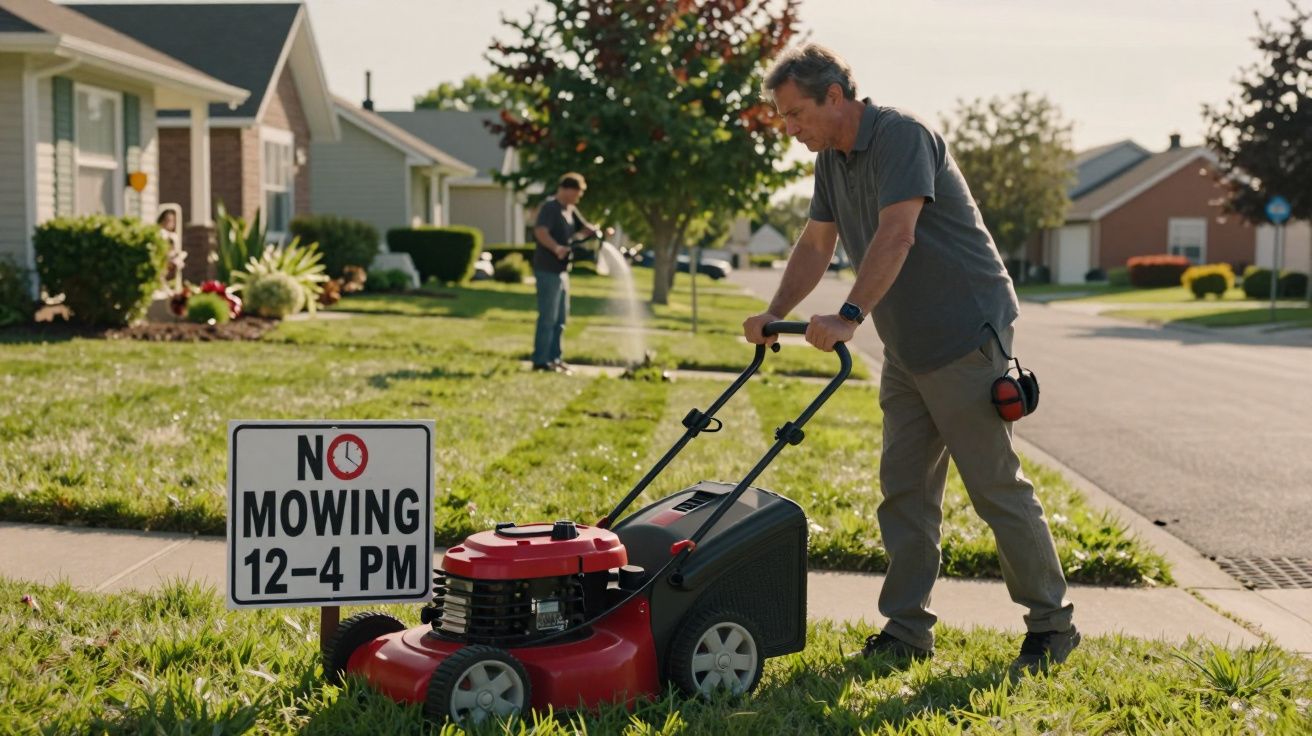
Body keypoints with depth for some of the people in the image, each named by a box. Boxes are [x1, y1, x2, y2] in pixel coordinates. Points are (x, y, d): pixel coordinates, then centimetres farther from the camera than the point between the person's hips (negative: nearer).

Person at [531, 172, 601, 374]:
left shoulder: (570, 210, 16)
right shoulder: (550, 207, -13)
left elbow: (584, 229, 19)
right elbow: (540, 232, -27)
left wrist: (599, 232, -3)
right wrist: (556, 248, -43)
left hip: (561, 270, 10)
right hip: (547, 269, -10)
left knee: (560, 318, 14)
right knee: (548, 317, -8)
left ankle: (554, 358, 22)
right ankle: (540, 361, -4)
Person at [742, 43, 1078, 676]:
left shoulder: (901, 136, -17)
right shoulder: (831, 160, 10)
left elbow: (895, 237, -28)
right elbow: (816, 245, 13)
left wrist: (848, 317, -36)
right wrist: (775, 315, 0)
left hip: (964, 335, -9)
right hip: (906, 348, 9)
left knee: (996, 486, -4)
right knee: (904, 488, 7)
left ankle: (1051, 624, 7)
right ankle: (906, 628, 12)